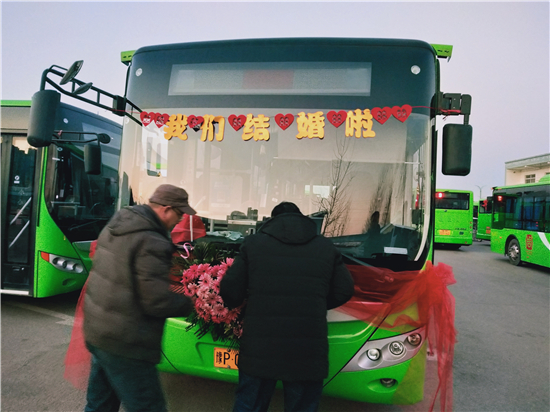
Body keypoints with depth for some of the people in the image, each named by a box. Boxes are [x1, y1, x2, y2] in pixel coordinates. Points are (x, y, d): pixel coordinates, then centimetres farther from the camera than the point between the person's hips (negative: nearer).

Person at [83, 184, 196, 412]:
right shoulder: (151, 243, -25)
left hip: (96, 331, 9)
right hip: (124, 345, -9)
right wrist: (188, 303, -8)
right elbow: (158, 302, -26)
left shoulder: (115, 226, 4)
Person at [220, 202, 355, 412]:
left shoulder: (253, 243, 2)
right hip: (308, 354, 1)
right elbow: (344, 291, 9)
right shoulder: (326, 247, 7)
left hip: (258, 349, 0)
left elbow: (230, 290, 0)